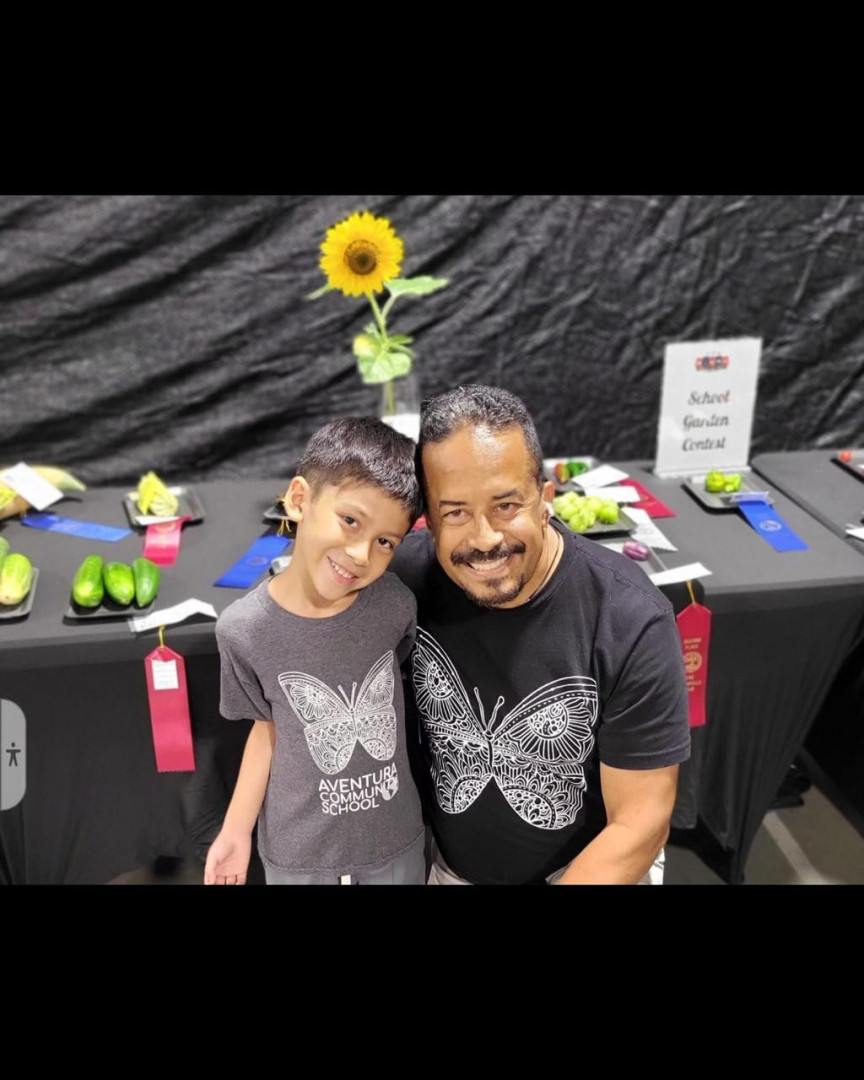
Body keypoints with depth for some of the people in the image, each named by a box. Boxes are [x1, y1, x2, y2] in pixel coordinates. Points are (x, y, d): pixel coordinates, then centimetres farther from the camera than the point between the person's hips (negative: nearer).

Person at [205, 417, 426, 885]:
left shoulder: (395, 604, -17)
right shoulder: (244, 629, -19)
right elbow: (270, 724, -4)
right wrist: (237, 829, -4)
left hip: (397, 838, 1)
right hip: (297, 850, -1)